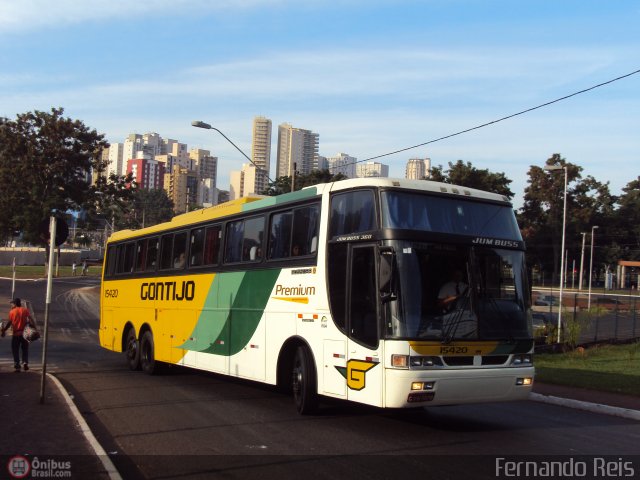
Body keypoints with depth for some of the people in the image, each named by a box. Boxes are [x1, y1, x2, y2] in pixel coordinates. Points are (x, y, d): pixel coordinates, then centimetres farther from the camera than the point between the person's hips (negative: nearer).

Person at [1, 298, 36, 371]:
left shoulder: (12, 311, -2)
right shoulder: (25, 310, 1)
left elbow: (9, 323, -4)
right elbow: (31, 320, -8)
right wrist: (34, 328, -8)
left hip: (16, 334, -1)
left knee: (15, 350, 8)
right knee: (25, 349, 13)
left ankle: (17, 366, 2)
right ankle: (25, 362, -7)